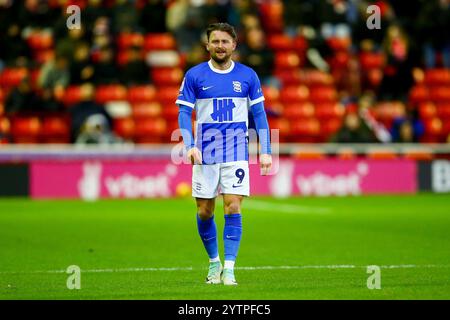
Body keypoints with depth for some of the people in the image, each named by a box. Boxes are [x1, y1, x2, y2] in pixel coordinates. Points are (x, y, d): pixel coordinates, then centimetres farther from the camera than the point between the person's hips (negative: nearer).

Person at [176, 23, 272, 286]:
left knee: (233, 207, -11)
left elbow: (259, 113, 7)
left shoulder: (248, 76, 4)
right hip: (205, 155, 1)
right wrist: (189, 145, -15)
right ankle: (214, 262, 24)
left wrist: (265, 151, 1)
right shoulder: (194, 75, 1)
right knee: (204, 212, 5)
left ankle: (229, 268, -8)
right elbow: (184, 112, 0)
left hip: (236, 153, -1)